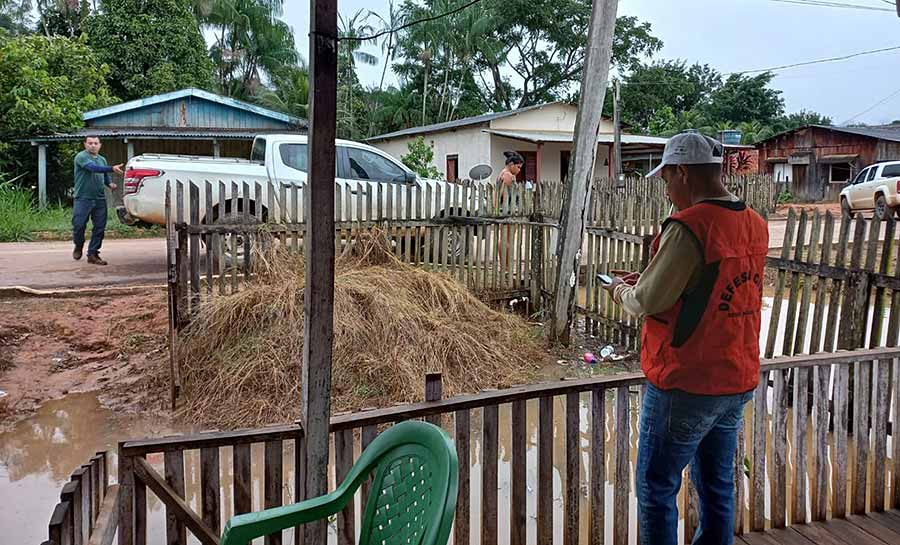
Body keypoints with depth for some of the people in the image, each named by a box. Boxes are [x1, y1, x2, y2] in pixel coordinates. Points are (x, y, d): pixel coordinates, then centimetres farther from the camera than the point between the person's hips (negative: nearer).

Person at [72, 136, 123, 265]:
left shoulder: (102, 159, 17)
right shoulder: (81, 157, -6)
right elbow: (93, 168, -24)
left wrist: (110, 184, 3)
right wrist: (112, 169, -37)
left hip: (100, 199, 6)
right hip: (83, 198, -5)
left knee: (99, 228, 2)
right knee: (78, 225, -5)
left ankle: (93, 254, 11)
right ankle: (78, 246, 23)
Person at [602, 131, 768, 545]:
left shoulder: (688, 227, -21)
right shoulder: (755, 224, 5)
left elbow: (648, 302, -18)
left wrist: (621, 291, 3)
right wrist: (648, 279, 11)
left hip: (686, 385, -8)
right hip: (738, 381, 8)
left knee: (656, 489, 7)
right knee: (718, 485, 19)